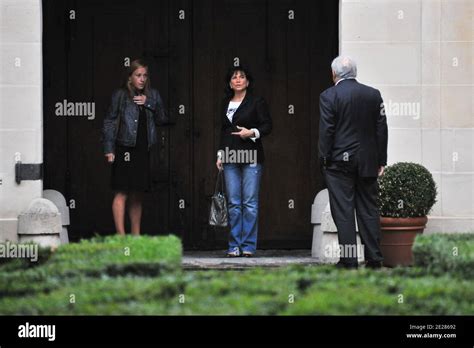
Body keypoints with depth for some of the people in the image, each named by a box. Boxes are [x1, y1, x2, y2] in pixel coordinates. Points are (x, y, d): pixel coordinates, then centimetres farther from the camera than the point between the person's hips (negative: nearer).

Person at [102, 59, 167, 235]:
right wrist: (109, 149, -9)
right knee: (122, 193, -9)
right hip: (124, 150, -5)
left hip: (143, 150, 5)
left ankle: (136, 236, 15)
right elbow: (109, 122, -2)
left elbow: (162, 119, 11)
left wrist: (148, 103, -3)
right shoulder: (120, 95, -1)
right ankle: (121, 235, -12)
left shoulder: (152, 95, 12)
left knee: (137, 195, 10)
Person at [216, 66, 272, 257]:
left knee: (250, 202, -6)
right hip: (230, 158, 5)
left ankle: (249, 246, -3)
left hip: (251, 157, -5)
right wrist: (220, 154, 15)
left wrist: (252, 133, -16)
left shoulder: (257, 102, 1)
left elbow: (267, 125, -1)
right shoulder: (225, 104, 17)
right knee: (233, 203, 2)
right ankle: (234, 246, 5)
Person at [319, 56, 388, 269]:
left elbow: (326, 131, -10)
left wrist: (324, 160, -3)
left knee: (343, 211, -1)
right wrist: (381, 161, 11)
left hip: (339, 162, -4)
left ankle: (349, 259, -4)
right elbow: (381, 129, 6)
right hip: (367, 161, 4)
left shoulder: (329, 96, -7)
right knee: (369, 209, 8)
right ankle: (374, 258, 8)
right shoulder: (373, 95, 4)